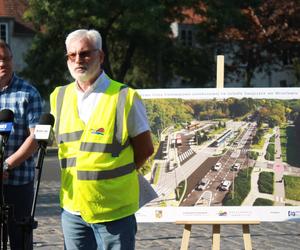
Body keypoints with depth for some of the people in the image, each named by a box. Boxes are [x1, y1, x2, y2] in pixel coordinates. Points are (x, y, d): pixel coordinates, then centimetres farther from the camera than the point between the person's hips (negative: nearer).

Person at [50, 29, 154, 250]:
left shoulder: (125, 98, -7)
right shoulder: (59, 97, 8)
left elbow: (145, 150, 0)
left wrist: (116, 174, 1)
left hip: (114, 210, -5)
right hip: (73, 208, 5)